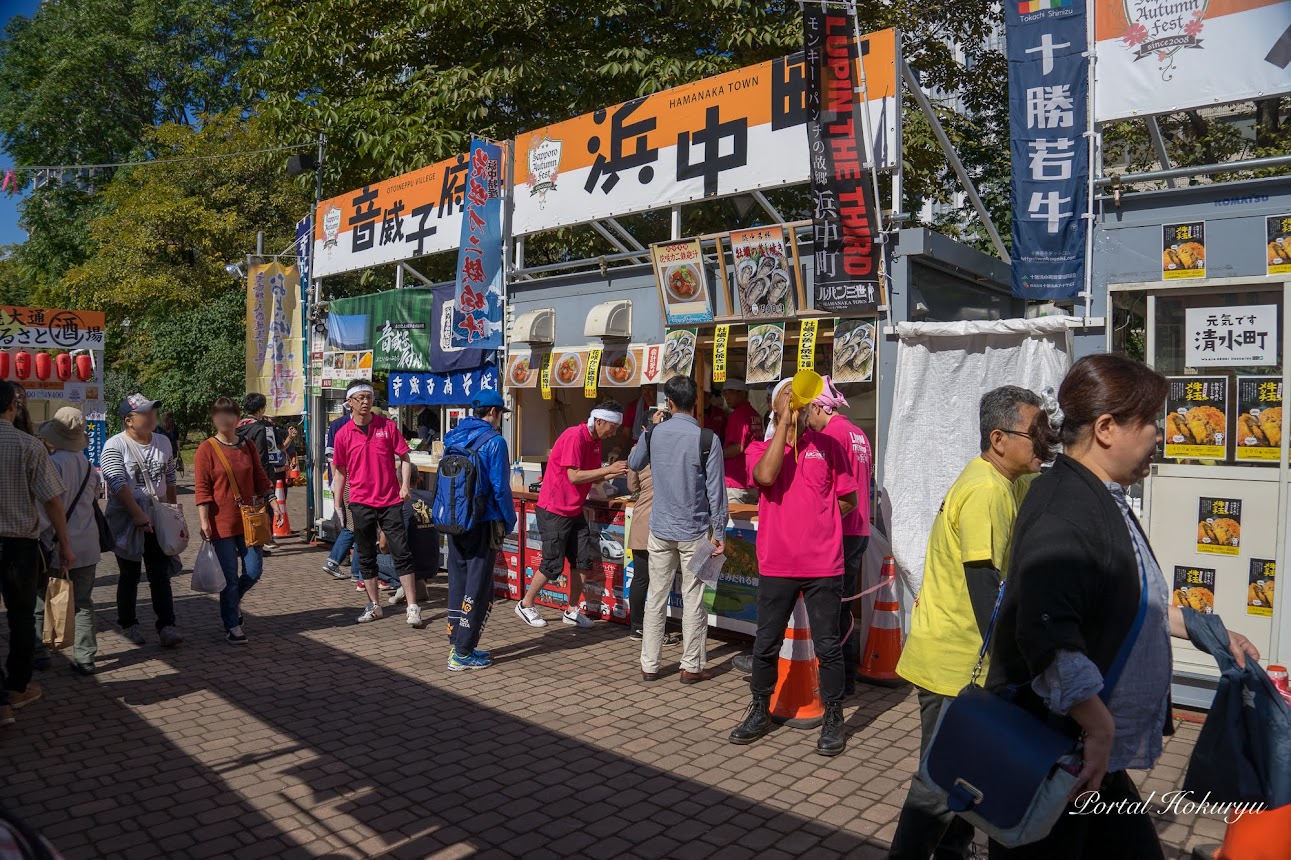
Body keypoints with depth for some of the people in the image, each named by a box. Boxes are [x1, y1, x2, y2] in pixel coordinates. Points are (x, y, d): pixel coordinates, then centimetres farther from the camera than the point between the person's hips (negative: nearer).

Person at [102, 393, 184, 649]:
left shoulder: (163, 442, 6)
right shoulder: (115, 445, -11)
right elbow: (118, 485, -19)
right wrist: (139, 515, -25)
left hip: (158, 520, 4)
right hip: (126, 521, -3)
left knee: (161, 575, 0)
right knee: (130, 575, 9)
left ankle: (166, 626, 0)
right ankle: (128, 624, 24)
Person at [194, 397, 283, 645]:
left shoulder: (247, 447, 7)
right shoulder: (206, 450, -6)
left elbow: (260, 479, 12)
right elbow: (201, 489, -8)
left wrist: (274, 504, 5)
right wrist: (204, 522, -13)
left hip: (248, 520, 4)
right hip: (221, 524, -4)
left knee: (254, 570, 5)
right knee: (230, 577, 2)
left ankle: (234, 600, 36)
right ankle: (232, 626, 17)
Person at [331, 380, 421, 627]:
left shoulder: (387, 426, -1)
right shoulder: (343, 434, 1)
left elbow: (404, 457, 4)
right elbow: (341, 472, 9)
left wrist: (405, 485, -10)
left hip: (390, 501, -1)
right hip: (361, 504, 1)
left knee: (402, 553, -3)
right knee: (366, 557, 10)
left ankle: (413, 608, -1)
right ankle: (374, 605, 23)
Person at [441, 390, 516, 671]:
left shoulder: (453, 438, 9)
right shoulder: (493, 441, -13)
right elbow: (500, 488, -15)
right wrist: (509, 522, -3)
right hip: (482, 524, -7)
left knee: (458, 584, 15)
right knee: (479, 589, 1)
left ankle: (459, 645, 23)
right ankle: (462, 653, 3)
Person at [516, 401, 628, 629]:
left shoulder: (595, 440, 9)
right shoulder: (575, 436, -20)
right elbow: (574, 476, -24)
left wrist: (615, 472, -3)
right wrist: (608, 469, -22)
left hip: (574, 511, 9)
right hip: (554, 510, -9)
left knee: (584, 561, 5)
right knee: (553, 564, -2)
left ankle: (572, 611, 17)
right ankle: (525, 605, 17)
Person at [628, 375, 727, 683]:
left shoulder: (653, 433, -3)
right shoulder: (707, 439, -12)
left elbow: (634, 464, 17)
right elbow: (715, 490, -10)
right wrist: (719, 533, -3)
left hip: (660, 530, 3)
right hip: (694, 531, -3)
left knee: (656, 595, 11)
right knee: (693, 599, 6)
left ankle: (649, 665, 17)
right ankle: (692, 666, 14)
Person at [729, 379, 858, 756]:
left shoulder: (828, 445, 5)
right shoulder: (760, 448, 5)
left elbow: (848, 499, 9)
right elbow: (765, 476, -19)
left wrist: (816, 523, 0)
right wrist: (785, 422, -15)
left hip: (823, 564, 0)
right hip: (777, 564, 1)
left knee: (827, 646, 6)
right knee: (766, 644, 11)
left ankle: (833, 719, 22)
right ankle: (760, 712, 28)